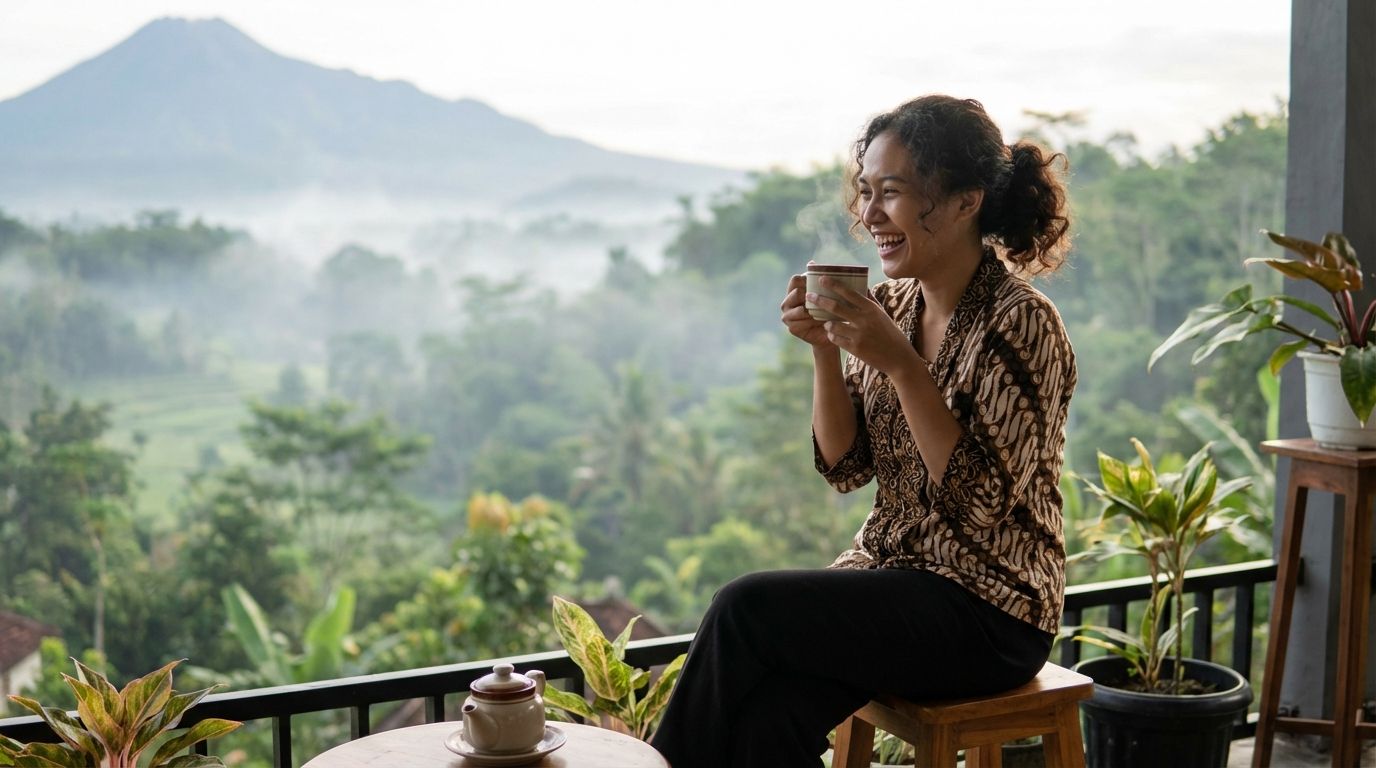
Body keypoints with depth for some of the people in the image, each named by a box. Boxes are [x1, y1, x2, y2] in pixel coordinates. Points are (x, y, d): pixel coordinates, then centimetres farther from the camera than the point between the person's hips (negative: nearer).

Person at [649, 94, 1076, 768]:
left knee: (745, 607, -20)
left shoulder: (1021, 324, -14)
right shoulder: (893, 305, 6)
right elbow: (845, 466, 7)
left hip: (988, 612, -6)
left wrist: (900, 363, -25)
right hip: (892, 572, 6)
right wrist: (826, 351, -8)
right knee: (768, 710, -21)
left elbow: (982, 500, -20)